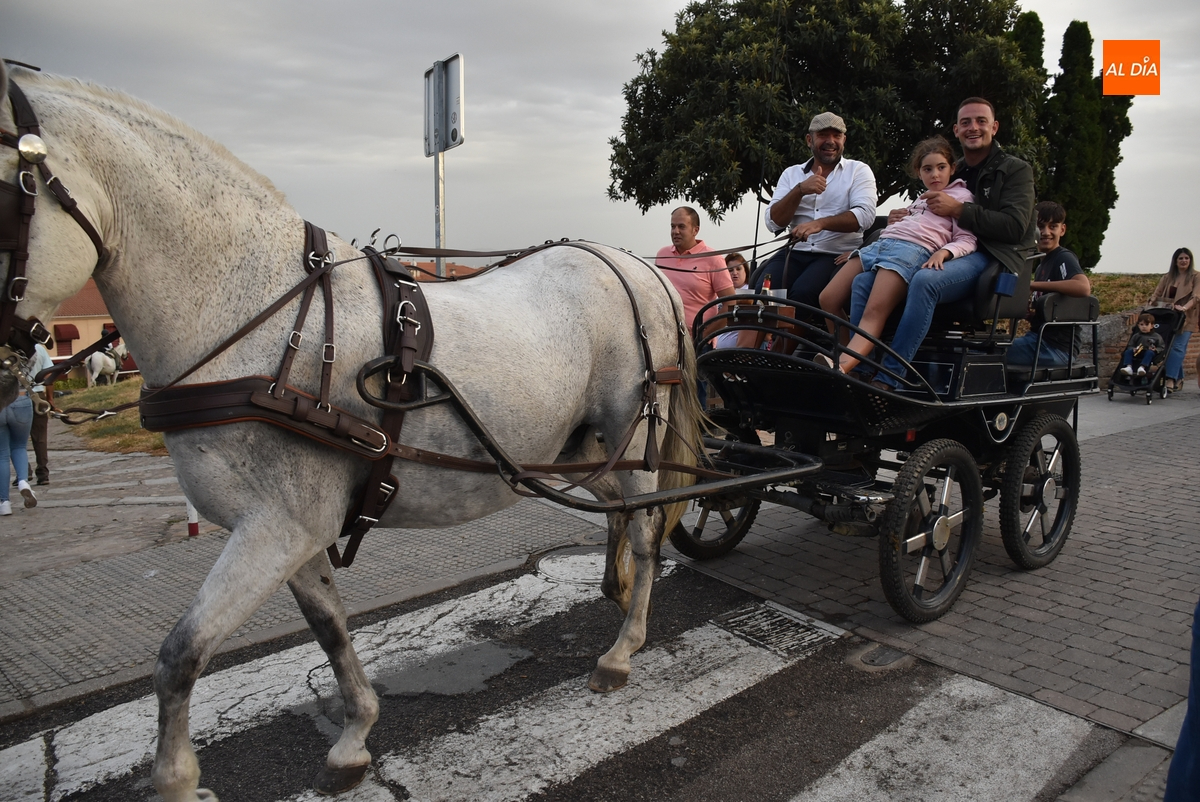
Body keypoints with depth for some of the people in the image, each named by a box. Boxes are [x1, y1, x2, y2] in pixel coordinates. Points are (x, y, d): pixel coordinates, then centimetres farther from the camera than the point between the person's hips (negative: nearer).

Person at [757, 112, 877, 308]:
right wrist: (800, 190, -10)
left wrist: (820, 223, -23)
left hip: (837, 255, -2)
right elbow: (773, 223, 4)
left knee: (802, 292, -31)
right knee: (764, 290, -27)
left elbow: (864, 215, -8)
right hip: (796, 252, 3)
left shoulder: (858, 171, 9)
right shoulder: (792, 174, 16)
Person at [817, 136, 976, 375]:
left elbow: (966, 240, 2)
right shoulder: (921, 199, 36)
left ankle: (842, 368, -53)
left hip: (914, 249, -8)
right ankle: (851, 359, -8)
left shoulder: (961, 195, 15)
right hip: (880, 244, 8)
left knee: (874, 312, -31)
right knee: (828, 300, -9)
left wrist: (942, 252, -16)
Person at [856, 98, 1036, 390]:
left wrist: (958, 209, -14)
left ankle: (887, 379, -41)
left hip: (988, 259, -6)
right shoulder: (952, 174, 26)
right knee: (864, 281, -18)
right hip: (942, 254, 6)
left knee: (924, 281, -38)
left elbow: (1014, 227, -6)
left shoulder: (1016, 170, 9)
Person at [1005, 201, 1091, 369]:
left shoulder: (1064, 258, -8)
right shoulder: (1043, 265, 18)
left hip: (1057, 346, -9)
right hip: (1038, 338, 9)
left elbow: (1083, 288, -29)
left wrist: (1034, 285, -20)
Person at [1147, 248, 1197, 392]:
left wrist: (1185, 307, -29)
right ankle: (1179, 380, 18)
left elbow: (1195, 297, -11)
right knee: (1177, 349, 9)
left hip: (1186, 318, -4)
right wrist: (1151, 305, -11)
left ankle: (1171, 380, -22)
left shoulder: (1195, 277, 1)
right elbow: (1157, 294, 9)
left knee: (1177, 347, -15)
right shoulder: (1168, 277, 13)